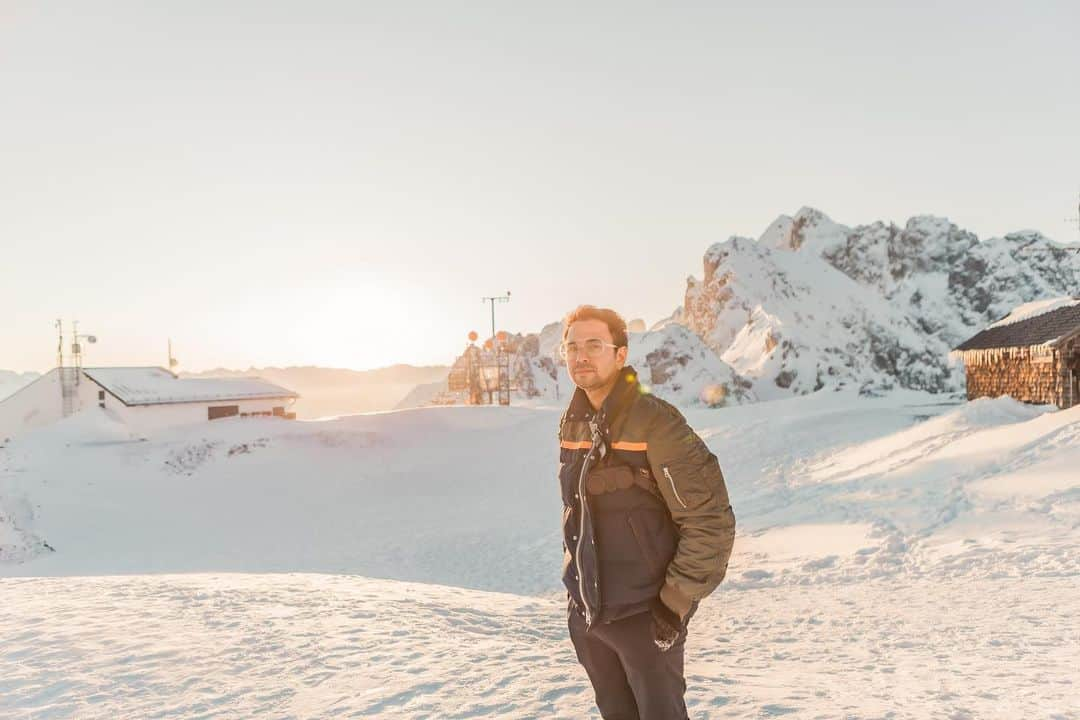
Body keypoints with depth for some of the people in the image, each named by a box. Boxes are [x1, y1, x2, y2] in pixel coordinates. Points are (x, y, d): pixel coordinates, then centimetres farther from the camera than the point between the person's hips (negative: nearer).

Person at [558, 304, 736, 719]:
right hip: (585, 615, 7)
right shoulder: (572, 425, 4)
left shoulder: (654, 422, -17)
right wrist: (575, 584, 15)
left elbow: (710, 521, -17)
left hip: (645, 617, -6)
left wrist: (677, 602, -15)